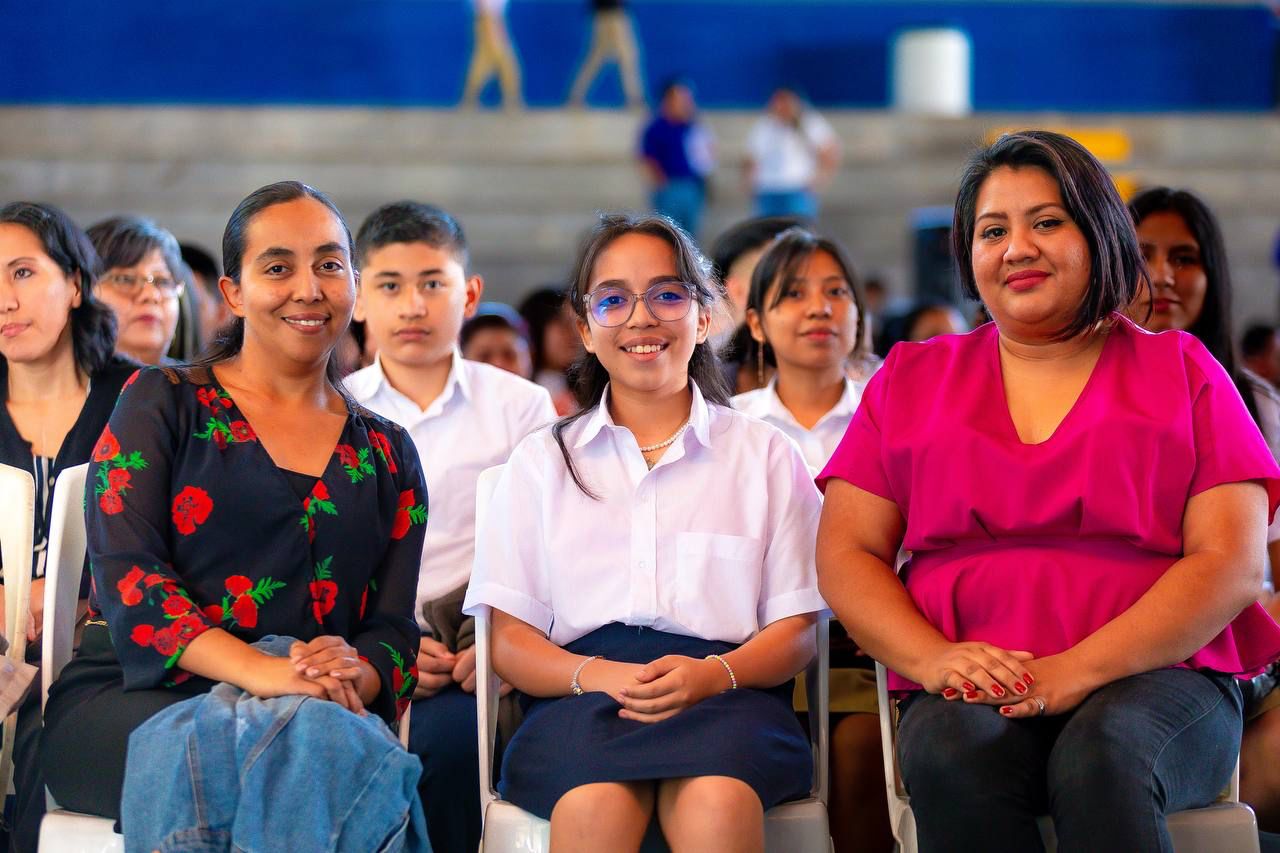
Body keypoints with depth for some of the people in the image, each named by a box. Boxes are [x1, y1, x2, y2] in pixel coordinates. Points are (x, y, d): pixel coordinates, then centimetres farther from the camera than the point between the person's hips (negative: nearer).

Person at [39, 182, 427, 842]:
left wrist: (354, 675, -15)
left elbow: (393, 630, 13)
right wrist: (258, 670, -23)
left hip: (323, 717, 3)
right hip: (126, 700, -2)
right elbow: (124, 570, -5)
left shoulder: (386, 455, 20)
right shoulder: (163, 404, 10)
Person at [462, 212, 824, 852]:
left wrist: (713, 674, -12)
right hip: (578, 696, 0)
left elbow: (795, 631, 10)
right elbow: (509, 642, 11)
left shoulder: (765, 455, 19)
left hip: (728, 688, 0)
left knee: (717, 800, -37)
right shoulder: (543, 461, 20)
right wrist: (597, 675, -12)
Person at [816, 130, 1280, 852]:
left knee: (1102, 758, -37)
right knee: (951, 753, -35)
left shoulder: (1181, 372, 14)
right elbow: (844, 554, 12)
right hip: (967, 691, 1)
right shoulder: (911, 380, 20)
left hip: (1155, 677, -1)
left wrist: (1078, 670, -13)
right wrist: (934, 659, -10)